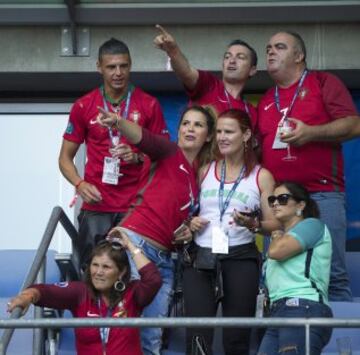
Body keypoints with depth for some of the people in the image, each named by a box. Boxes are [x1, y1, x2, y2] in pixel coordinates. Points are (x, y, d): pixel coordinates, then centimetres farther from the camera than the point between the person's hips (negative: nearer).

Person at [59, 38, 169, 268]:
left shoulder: (149, 105, 4)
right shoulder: (84, 106, 6)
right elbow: (65, 158, 11)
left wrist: (138, 157, -12)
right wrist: (80, 184, -8)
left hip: (137, 206, -1)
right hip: (96, 207, 1)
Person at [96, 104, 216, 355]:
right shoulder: (168, 153, 1)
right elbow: (143, 137, -21)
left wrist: (188, 233, 8)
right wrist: (117, 122, -41)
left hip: (164, 259, 7)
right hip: (135, 243, -7)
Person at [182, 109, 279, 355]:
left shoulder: (261, 177, 5)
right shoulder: (205, 171, 13)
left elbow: (275, 224, 1)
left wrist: (253, 224, -18)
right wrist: (190, 222, -1)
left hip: (240, 258, -2)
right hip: (201, 258, 2)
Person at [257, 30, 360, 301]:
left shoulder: (324, 83, 6)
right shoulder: (265, 101, 20)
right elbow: (259, 147, 26)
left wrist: (311, 132, -15)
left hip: (322, 195, -5)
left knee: (331, 273, -8)